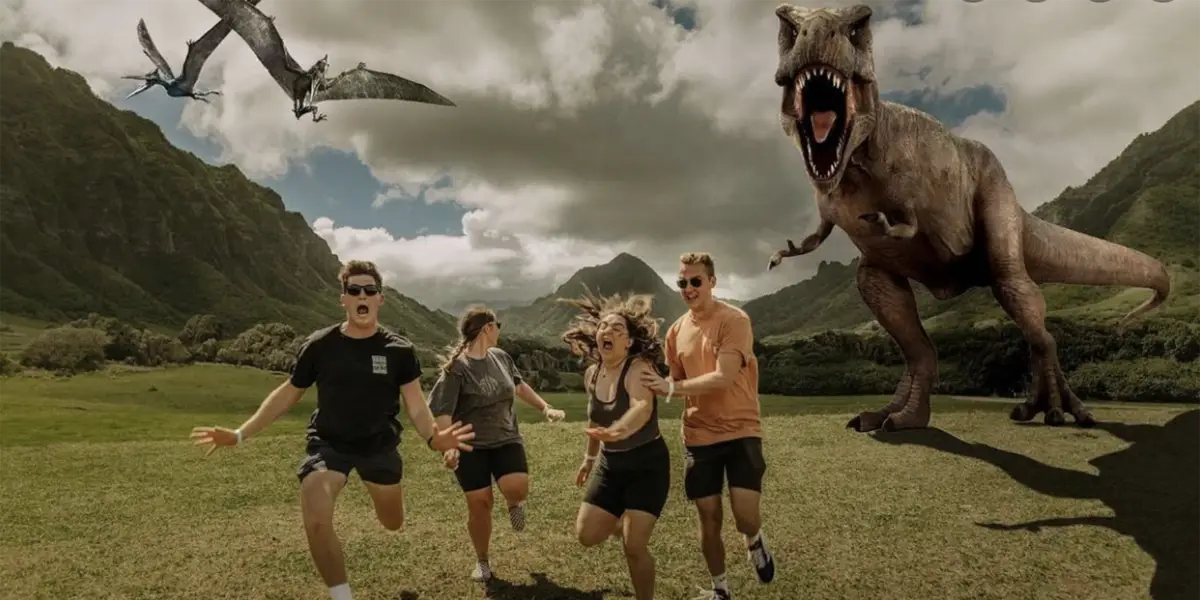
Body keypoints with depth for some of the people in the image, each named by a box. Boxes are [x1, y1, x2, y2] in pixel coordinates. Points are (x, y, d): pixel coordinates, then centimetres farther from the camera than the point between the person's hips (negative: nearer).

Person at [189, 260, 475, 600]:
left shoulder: (399, 350, -13)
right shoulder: (319, 345, -12)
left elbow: (416, 404, -14)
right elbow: (288, 394, 0)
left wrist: (433, 437, -35)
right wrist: (241, 434, -5)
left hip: (380, 446, 1)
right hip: (328, 444, -1)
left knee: (393, 524, 18)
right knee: (316, 522, -23)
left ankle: (377, 486, 56)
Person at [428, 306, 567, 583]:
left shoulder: (501, 357, 4)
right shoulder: (456, 368, -14)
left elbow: (519, 386, 22)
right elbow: (442, 412, -19)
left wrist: (546, 408, 22)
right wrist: (448, 446, -33)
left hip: (506, 439, 3)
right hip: (471, 446, -3)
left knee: (517, 488, -21)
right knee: (479, 503, -2)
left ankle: (514, 503, 18)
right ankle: (482, 561, 22)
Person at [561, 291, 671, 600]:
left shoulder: (638, 368, -23)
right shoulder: (591, 374, -2)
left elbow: (643, 408, -45)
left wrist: (619, 431, -65)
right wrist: (590, 456, 25)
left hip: (648, 464, -6)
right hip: (610, 465, 6)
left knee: (634, 546, -10)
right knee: (587, 535, 5)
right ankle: (622, 523, 38)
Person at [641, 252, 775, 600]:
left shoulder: (734, 320, -12)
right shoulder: (676, 332, 6)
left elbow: (723, 378, -21)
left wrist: (672, 388, -22)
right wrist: (656, 384, -3)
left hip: (740, 431, -4)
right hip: (699, 437, 4)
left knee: (746, 518, -13)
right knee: (709, 522, 9)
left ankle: (755, 540, 26)